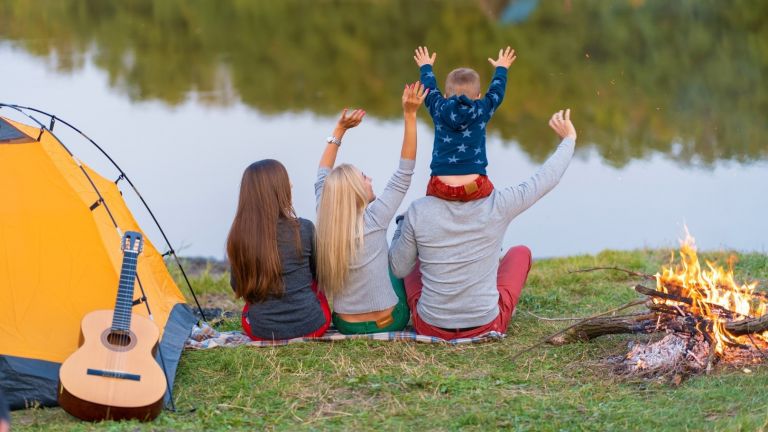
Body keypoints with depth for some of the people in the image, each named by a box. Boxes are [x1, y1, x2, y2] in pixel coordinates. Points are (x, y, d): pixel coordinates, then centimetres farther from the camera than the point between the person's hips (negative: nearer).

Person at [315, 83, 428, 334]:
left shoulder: (325, 223, -9)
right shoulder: (374, 220, -23)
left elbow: (322, 179, 8)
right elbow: (404, 173, -20)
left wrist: (339, 131, 6)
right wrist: (410, 115, -22)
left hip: (346, 325, 4)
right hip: (388, 323, -4)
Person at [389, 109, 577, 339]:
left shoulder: (418, 212, -16)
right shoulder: (497, 206, -17)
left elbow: (399, 269, -3)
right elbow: (546, 178, -3)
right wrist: (568, 139, 14)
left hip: (430, 326, 1)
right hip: (486, 326, 0)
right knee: (521, 252, 27)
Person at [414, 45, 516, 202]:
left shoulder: (439, 109, 6)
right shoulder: (482, 111, 4)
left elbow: (430, 89, 25)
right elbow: (496, 92, 22)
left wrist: (426, 67, 45)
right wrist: (501, 69, 41)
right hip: (475, 188, -1)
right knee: (492, 192, 26)